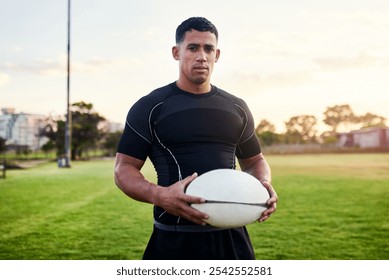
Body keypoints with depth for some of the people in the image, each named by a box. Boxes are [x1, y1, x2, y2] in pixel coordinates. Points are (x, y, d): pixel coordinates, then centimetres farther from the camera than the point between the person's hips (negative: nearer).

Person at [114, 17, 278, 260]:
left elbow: (254, 160, 20)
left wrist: (265, 183, -3)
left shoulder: (236, 108, 10)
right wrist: (159, 195, -24)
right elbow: (124, 169, -4)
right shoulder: (150, 107, -3)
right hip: (174, 239, -3)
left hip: (231, 236, 4)